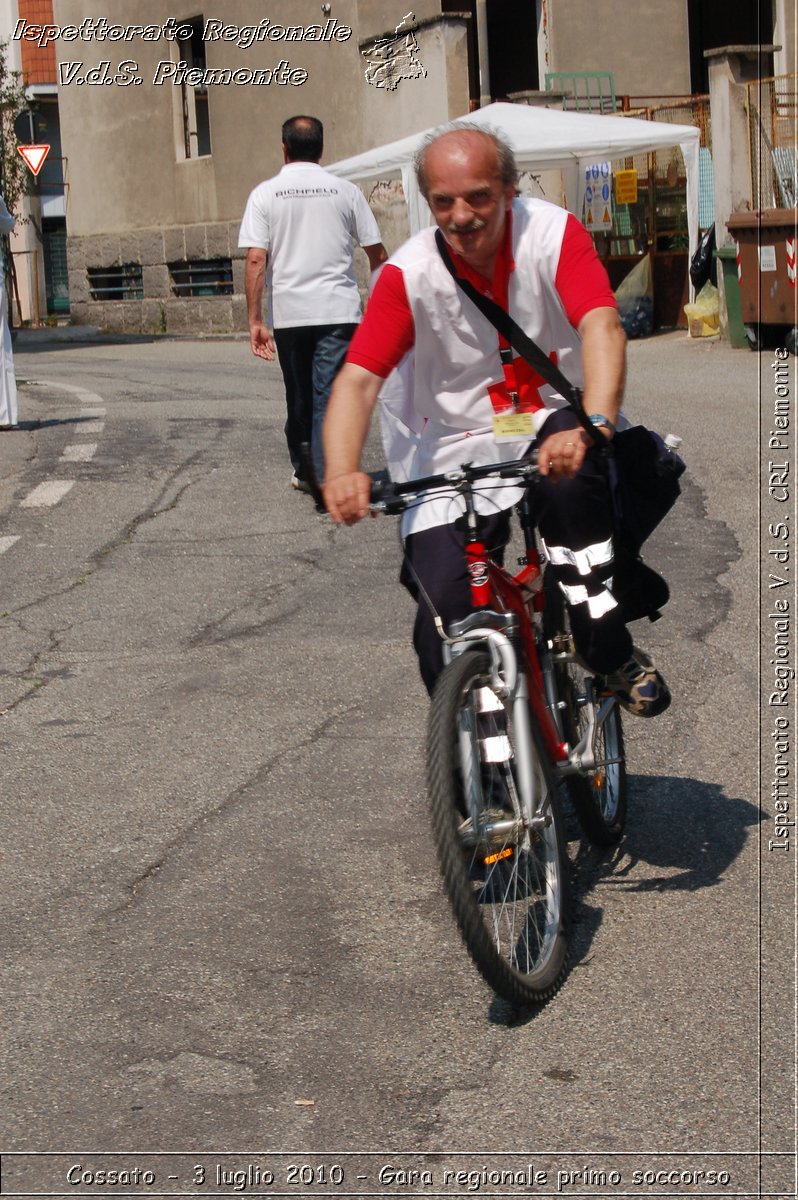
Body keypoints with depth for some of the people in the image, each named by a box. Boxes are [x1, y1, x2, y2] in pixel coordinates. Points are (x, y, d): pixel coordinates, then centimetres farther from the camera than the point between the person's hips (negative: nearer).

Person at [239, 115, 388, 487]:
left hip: (289, 313, 1)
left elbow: (256, 260, -6)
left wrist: (255, 320, -5)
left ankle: (303, 470, 28)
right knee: (331, 395, -3)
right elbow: (377, 254, 7)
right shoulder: (345, 190, 3)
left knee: (299, 397, 16)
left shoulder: (265, 194, 2)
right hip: (339, 310, -1)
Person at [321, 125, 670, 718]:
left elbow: (602, 325, -28)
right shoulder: (409, 273, -12)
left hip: (552, 422, 0)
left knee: (572, 480, -36)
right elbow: (358, 379, -20)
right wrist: (342, 473, -40)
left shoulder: (554, 232, -13)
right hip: (456, 447, 1)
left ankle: (610, 652, -18)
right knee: (445, 600, -16)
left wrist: (593, 426, -47)